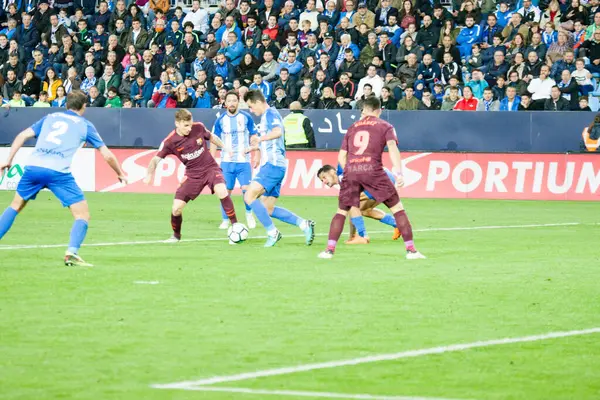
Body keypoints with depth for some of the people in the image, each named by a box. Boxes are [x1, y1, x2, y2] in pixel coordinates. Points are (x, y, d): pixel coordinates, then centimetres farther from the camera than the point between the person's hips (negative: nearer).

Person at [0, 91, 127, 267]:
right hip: (58, 172, -4)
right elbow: (107, 155, 16)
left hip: (33, 167, 4)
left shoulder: (50, 117, 24)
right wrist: (120, 174, 31)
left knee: (15, 206, 25)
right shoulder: (85, 125, 16)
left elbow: (23, 135, 16)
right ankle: (71, 253, -16)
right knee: (82, 214, 4)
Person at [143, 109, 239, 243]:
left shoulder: (199, 127, -11)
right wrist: (149, 174, -25)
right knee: (176, 209, -6)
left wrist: (224, 147, 8)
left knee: (222, 191, -31)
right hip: (193, 175, 0)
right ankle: (176, 236, 24)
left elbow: (211, 137, 12)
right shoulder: (170, 142, -15)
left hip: (210, 168, 0)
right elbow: (156, 159, -9)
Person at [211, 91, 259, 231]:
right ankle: (225, 220, 12)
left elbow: (253, 137, 6)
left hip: (243, 161, -1)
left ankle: (249, 213, 14)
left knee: (246, 189, -11)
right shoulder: (220, 120, 3)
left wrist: (257, 156, 2)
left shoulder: (246, 117, 1)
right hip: (226, 162, 1)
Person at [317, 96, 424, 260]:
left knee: (342, 211, 15)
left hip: (350, 171, 3)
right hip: (373, 169, -3)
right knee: (397, 208, 6)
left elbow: (341, 156, 20)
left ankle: (330, 249, 4)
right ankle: (411, 249, 0)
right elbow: (392, 147, -5)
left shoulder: (352, 128, 23)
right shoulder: (385, 126, 13)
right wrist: (399, 174, -13)